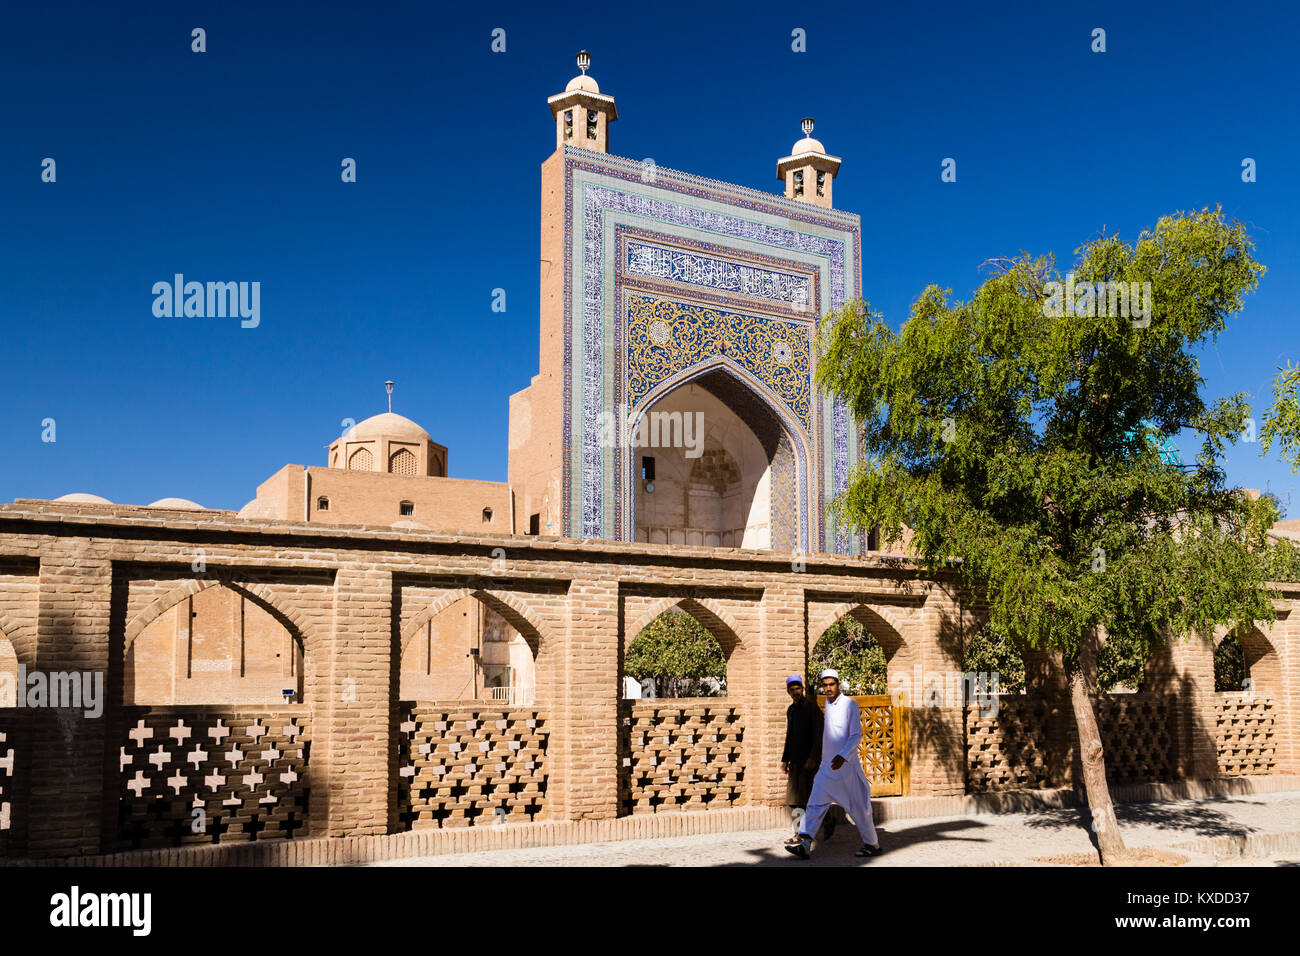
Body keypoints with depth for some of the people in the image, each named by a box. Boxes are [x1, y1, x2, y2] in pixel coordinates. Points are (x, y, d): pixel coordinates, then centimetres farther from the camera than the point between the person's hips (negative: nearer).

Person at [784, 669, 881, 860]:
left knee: (857, 808, 5)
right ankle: (804, 844, -13)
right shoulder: (828, 704, 11)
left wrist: (843, 755, -28)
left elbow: (856, 736, -16)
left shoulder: (850, 704, -11)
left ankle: (872, 844, 22)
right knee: (815, 804, -6)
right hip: (827, 766, 6)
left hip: (846, 765, -6)